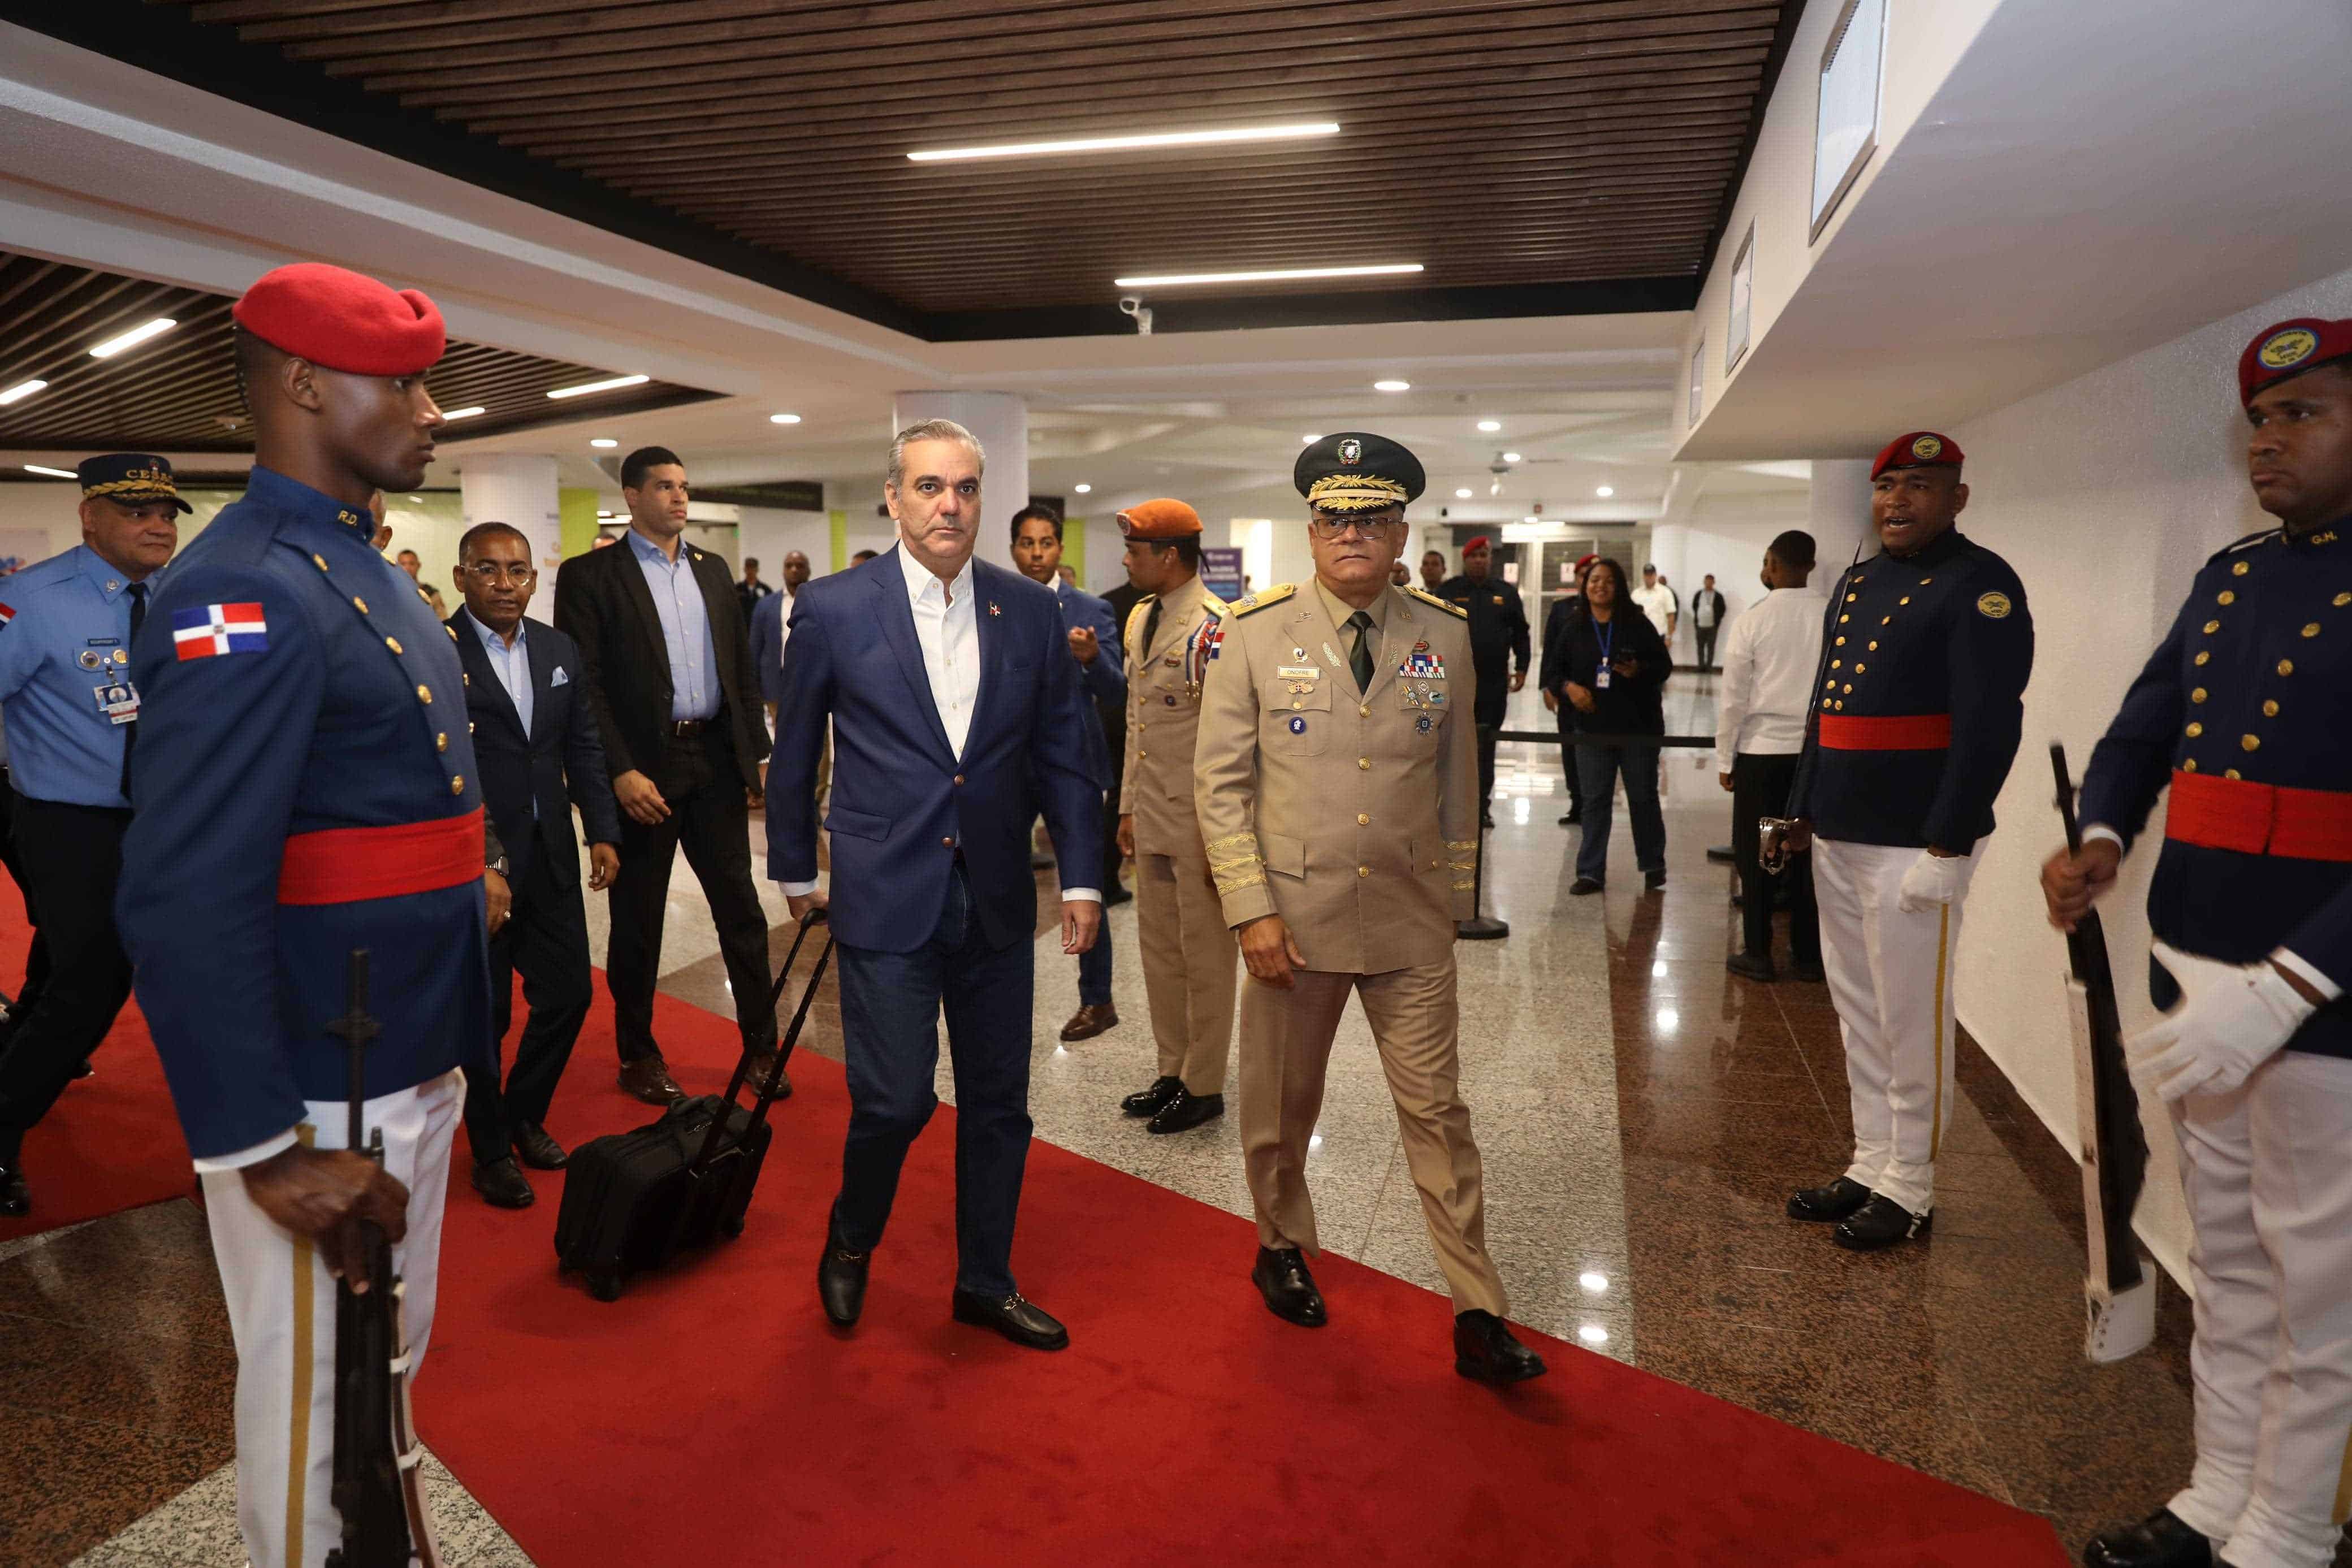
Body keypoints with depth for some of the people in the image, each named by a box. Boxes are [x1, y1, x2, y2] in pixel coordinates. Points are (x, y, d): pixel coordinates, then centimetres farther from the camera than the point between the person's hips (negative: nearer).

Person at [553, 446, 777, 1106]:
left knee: (741, 909, 7)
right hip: (644, 767, -4)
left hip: (715, 762, 4)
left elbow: (742, 670, 13)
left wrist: (756, 754, 8)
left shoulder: (712, 569, 13)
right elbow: (583, 684, -10)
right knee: (638, 919, 8)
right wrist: (621, 772, -17)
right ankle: (637, 1054, 25)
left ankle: (761, 1045, 18)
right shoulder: (589, 575, -3)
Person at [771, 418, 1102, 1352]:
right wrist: (794, 872, 12)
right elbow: (794, 752, 6)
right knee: (894, 1099, -2)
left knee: (998, 1101, 12)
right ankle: (851, 1241, 31)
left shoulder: (1030, 612, 3)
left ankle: (985, 1281, 32)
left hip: (996, 901, 3)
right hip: (886, 899, -3)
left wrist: (1081, 878, 2)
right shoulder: (832, 610, -4)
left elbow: (1064, 752, 6)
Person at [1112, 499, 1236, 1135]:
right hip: (1152, 816, 8)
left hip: (1199, 823, -8)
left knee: (1205, 955, 6)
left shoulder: (1212, 628, -17)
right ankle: (1172, 1072, 30)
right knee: (1159, 949, 15)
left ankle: (1203, 1087, 21)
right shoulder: (1141, 618, 11)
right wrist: (1128, 807, 17)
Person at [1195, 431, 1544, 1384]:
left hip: (1411, 923, 1)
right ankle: (1281, 1248, 42)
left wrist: (1455, 897, 10)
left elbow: (1457, 777, 9)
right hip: (1294, 916, -1)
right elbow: (1220, 781, -5)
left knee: (1437, 1111, 6)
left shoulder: (1445, 636, 1)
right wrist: (1251, 911, -10)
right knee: (1282, 1104, 15)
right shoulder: (1253, 633, -6)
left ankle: (1478, 1318, 19)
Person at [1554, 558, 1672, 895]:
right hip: (1593, 728, 2)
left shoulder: (1638, 624, -2)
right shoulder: (1573, 629, 5)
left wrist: (1639, 671, -19)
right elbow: (1558, 671, 11)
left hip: (1638, 727, -2)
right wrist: (1570, 688, -10)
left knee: (1643, 797, 8)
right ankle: (1591, 872, 9)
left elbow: (1665, 665, 0)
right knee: (1595, 801, 4)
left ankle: (1653, 866, 25)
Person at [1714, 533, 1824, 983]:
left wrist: (1724, 759, 3)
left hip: (1761, 750, -3)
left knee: (1757, 855, 7)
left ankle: (1758, 954, 11)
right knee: (1808, 853, 10)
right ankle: (1808, 955, 17)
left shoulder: (1754, 621, -8)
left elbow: (1733, 698, -6)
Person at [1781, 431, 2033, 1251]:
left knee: (1911, 1025, 3)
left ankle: (1909, 1189, 18)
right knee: (1859, 1019, 16)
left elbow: (1990, 723, -17)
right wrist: (1802, 812, 18)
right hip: (1838, 843, 8)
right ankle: (1870, 1166, 30)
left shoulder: (1980, 585, -10)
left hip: (1914, 849, -8)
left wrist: (1946, 846, -20)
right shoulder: (1856, 584, 15)